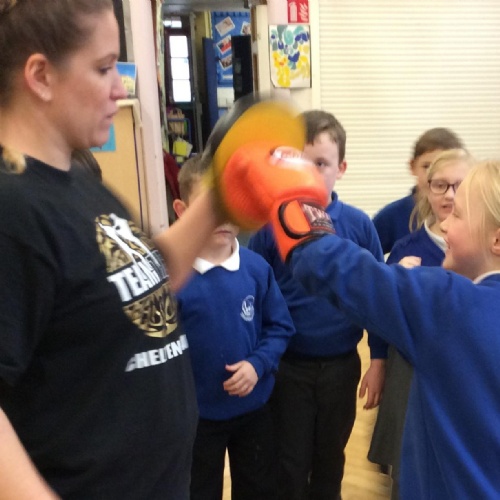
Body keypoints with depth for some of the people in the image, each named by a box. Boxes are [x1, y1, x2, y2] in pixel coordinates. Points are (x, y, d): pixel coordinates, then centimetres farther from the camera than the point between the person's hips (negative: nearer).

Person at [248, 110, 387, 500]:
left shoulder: (358, 225, -9)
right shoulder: (270, 224, -12)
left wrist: (379, 361, -2)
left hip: (341, 364, 2)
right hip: (288, 365, -1)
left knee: (330, 458, 23)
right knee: (290, 464, 16)